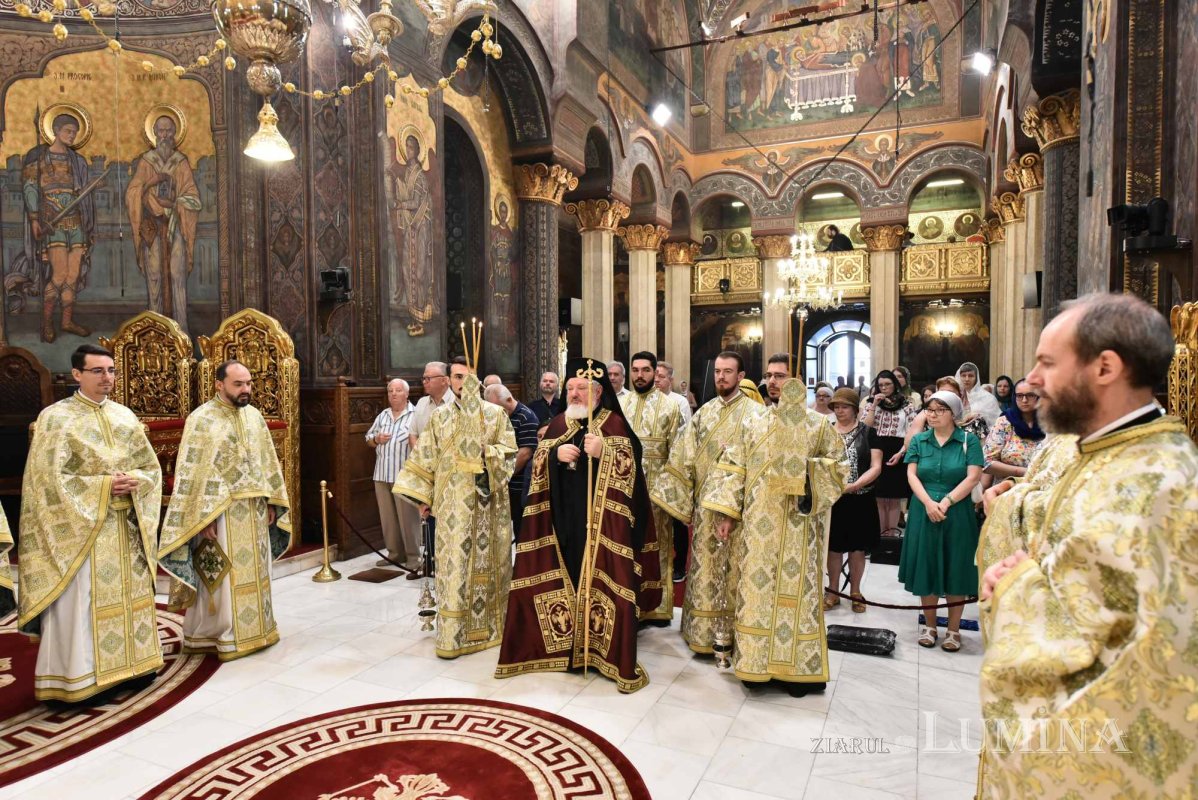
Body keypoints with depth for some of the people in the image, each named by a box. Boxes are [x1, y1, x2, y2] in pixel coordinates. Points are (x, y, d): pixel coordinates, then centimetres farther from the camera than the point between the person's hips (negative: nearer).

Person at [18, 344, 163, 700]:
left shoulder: (125, 416, 9)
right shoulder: (56, 417, -7)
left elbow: (152, 467, 10)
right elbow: (49, 478, -12)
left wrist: (134, 482, -10)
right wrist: (104, 485, -18)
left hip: (127, 526, 5)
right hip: (80, 527, -5)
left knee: (130, 595, 12)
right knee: (81, 601, -1)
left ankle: (132, 663, 25)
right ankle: (79, 676, 11)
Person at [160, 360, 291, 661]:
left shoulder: (254, 415, 7)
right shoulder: (202, 419, -11)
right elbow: (193, 472, -14)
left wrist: (271, 502, 8)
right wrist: (204, 517, -18)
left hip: (254, 511, 6)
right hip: (221, 512, -6)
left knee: (253, 573, 15)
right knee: (221, 578, 3)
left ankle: (254, 629, 27)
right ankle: (212, 635, 18)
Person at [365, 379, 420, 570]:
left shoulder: (415, 415, -4)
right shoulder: (382, 415, 16)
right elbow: (368, 437, 21)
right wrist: (376, 439, 0)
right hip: (382, 474, 6)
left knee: (408, 517, -3)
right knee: (387, 516, 12)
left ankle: (413, 556, 6)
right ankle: (395, 553, 23)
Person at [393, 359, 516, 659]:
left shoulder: (495, 413, 4)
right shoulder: (440, 417, 8)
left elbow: (510, 451, 0)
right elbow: (426, 459, 7)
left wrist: (488, 452, -18)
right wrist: (423, 497, 3)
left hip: (488, 501, 0)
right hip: (452, 502, 0)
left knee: (488, 559, 6)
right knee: (454, 561, -2)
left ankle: (490, 623, 21)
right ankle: (453, 634, 5)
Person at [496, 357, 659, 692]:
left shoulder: (614, 423, 1)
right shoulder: (557, 423, 13)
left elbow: (629, 466, -6)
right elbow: (537, 461, 9)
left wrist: (603, 452, -22)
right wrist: (556, 453, -11)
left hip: (600, 517, -4)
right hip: (562, 517, 4)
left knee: (599, 578, -4)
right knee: (563, 576, 6)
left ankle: (602, 649, 6)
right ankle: (564, 643, 20)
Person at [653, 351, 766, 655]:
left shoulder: (755, 413, -2)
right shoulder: (704, 411, 11)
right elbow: (684, 456, 10)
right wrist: (663, 489, 6)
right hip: (705, 502, 4)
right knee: (704, 563, 10)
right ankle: (703, 628, 21)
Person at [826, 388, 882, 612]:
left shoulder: (868, 432, 0)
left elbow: (876, 467, -7)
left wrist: (854, 485, -21)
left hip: (860, 500, -1)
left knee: (858, 548, 9)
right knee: (834, 547, 7)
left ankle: (855, 592, 25)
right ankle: (832, 592, 21)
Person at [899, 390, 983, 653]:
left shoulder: (969, 441, -1)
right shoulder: (919, 441, 6)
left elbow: (973, 477, -9)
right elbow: (912, 475, -1)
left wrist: (946, 502, -17)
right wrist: (929, 503, -15)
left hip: (958, 514, -2)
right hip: (923, 513, 2)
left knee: (955, 569, 5)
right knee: (925, 567, 7)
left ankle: (954, 629, 17)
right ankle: (929, 625, 21)